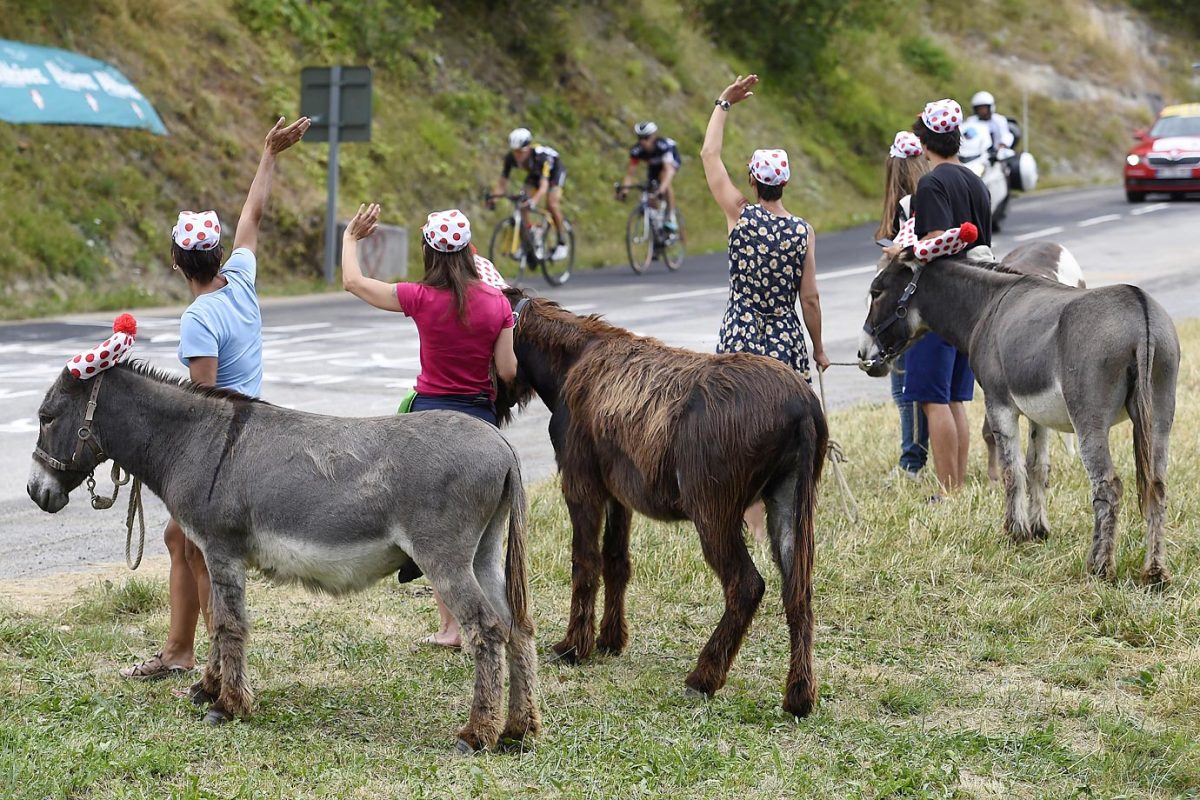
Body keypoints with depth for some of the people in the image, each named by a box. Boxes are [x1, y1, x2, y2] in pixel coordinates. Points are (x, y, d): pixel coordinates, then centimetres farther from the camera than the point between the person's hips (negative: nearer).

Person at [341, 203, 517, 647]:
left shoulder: (422, 299, -12)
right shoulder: (497, 302, -5)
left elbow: (352, 282, -1)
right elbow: (508, 371, -3)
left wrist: (351, 237, 17)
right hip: (480, 415, 3)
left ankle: (448, 626, 6)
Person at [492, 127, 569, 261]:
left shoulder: (540, 156, -42)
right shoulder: (510, 158, -29)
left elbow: (544, 186, -50)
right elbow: (502, 183, -24)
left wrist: (534, 201, -68)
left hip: (554, 171, -5)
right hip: (534, 174, 5)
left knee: (552, 205, -22)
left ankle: (561, 243, -5)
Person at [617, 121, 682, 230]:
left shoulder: (663, 145, -40)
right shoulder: (637, 150, -29)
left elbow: (668, 169, -50)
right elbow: (629, 173, -27)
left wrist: (662, 188, -64)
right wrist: (623, 190, -44)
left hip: (671, 160, -4)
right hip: (653, 165, 4)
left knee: (664, 177, -34)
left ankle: (671, 217, -27)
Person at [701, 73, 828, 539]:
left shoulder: (740, 215, -6)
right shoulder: (802, 232, -3)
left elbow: (710, 157, 3)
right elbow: (809, 298, -1)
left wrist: (723, 105, 13)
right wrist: (818, 349, 11)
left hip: (741, 336, -1)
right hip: (786, 338, 2)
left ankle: (755, 527, -2)